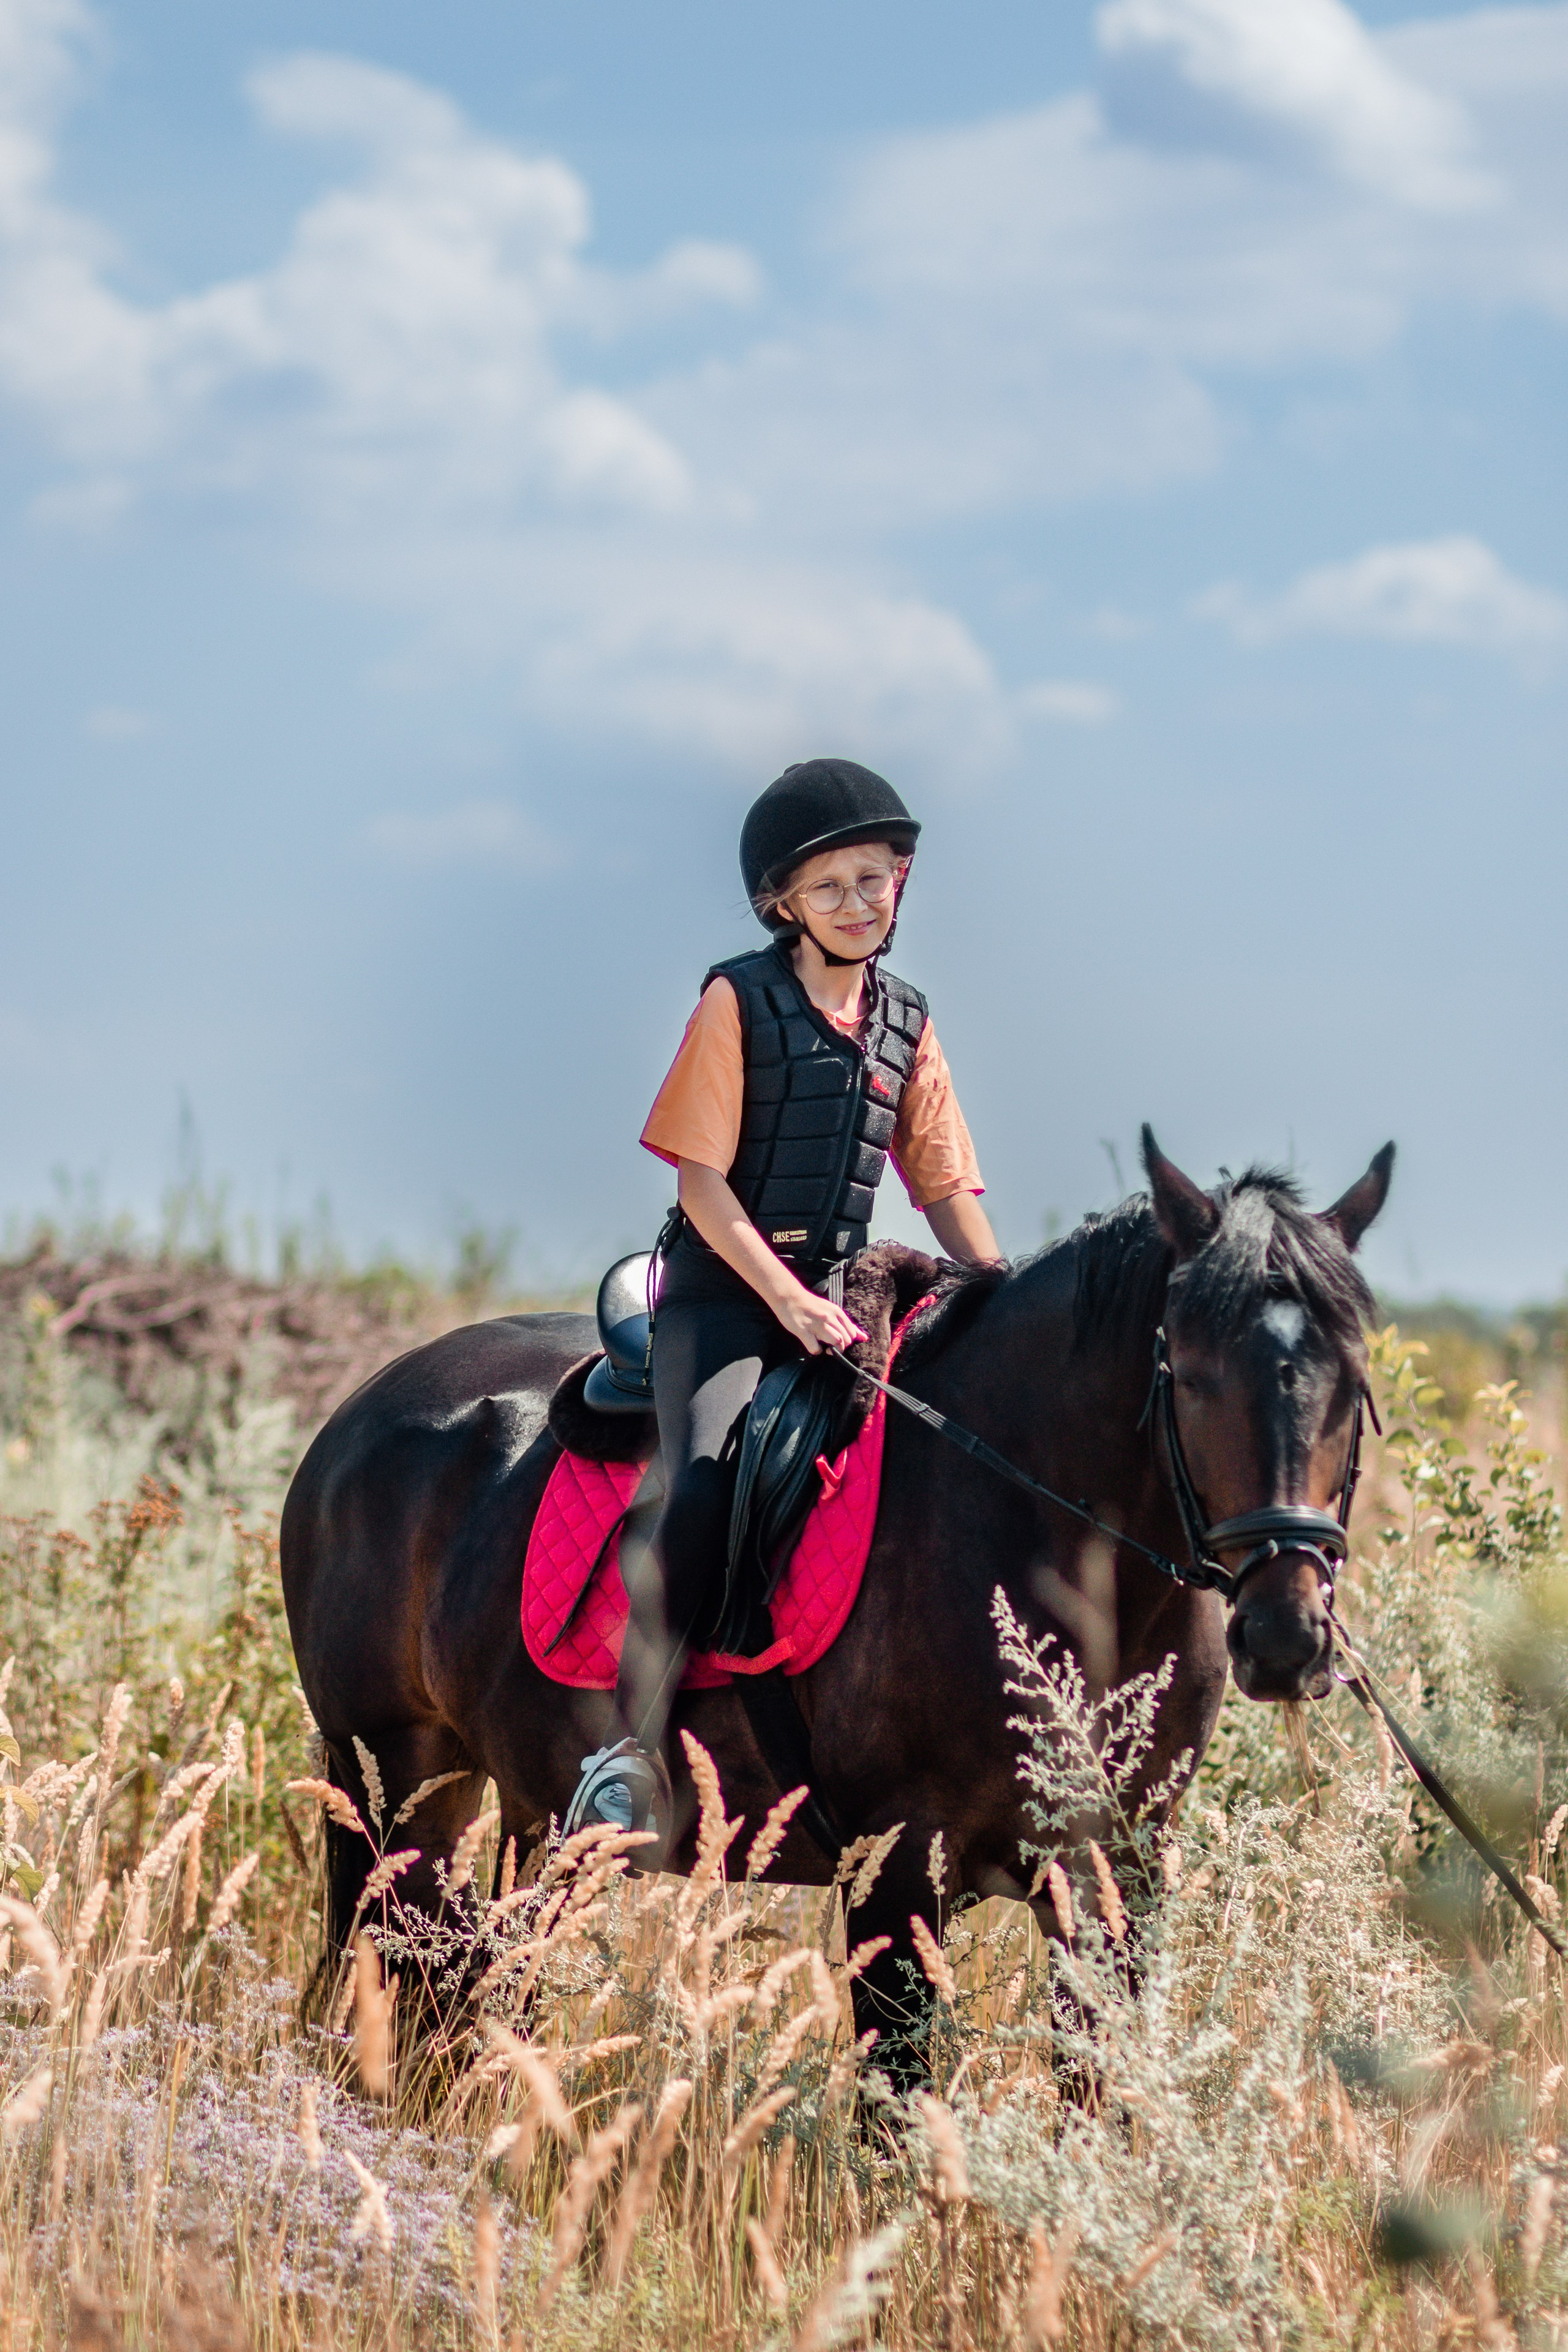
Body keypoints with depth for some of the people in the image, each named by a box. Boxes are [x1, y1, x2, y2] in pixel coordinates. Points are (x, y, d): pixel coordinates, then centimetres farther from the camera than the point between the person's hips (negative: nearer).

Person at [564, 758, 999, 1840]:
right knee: (703, 1488, -27)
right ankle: (635, 1745, -27)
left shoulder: (907, 1025, 11)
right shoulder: (739, 1001, -4)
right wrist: (786, 1300, -19)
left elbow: (947, 1190, 14)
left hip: (835, 1291, 6)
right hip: (722, 1286, -6)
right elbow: (700, 1180, -9)